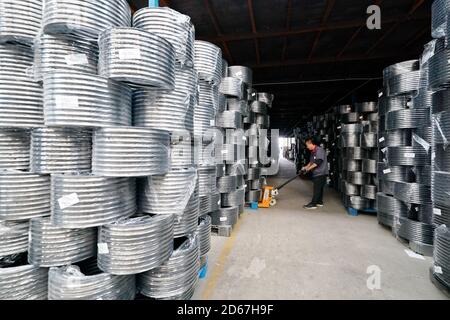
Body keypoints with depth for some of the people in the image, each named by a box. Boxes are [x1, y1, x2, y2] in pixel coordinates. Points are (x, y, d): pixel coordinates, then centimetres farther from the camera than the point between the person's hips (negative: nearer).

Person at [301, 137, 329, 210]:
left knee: (317, 189, -6)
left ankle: (313, 204, -3)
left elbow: (317, 162, -24)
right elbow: (311, 162, 19)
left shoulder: (319, 150, -18)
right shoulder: (313, 152, 13)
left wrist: (308, 169, -20)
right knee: (319, 188, 15)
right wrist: (305, 167, 6)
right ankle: (319, 202, 24)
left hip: (320, 173, -9)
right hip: (316, 173, 9)